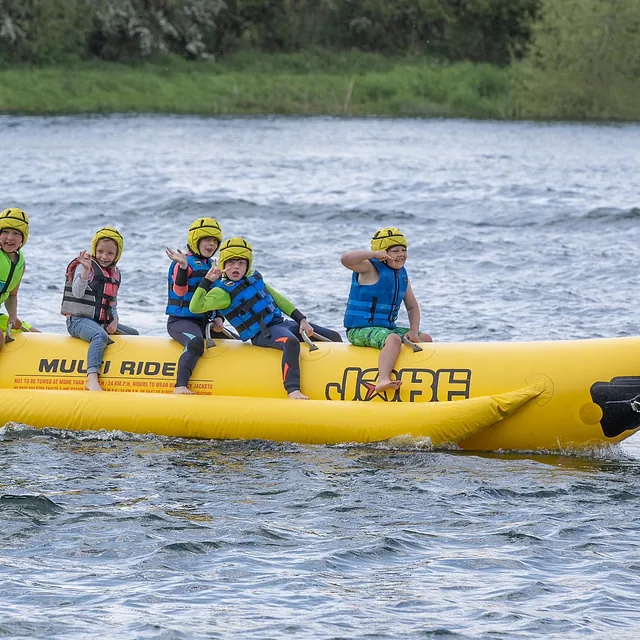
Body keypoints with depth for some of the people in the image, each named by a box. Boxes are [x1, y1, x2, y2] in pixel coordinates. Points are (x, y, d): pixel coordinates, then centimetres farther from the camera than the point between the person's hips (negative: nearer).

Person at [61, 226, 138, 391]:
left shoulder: (115, 273, 17)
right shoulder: (84, 267, -5)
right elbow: (77, 293, -21)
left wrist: (114, 320, 4)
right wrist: (86, 269, -32)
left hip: (104, 322, 8)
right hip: (79, 320, -8)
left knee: (133, 334, 8)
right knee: (101, 336, -36)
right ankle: (92, 379, -53)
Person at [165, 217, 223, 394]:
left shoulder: (211, 266, 17)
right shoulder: (185, 262, -7)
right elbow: (180, 291, -24)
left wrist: (219, 318, 5)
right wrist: (183, 267, -39)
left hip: (204, 323, 9)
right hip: (180, 320, -9)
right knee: (195, 343, -39)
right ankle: (180, 386, -51)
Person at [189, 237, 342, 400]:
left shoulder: (254, 277, 13)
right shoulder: (224, 292, -8)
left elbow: (278, 300, 19)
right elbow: (195, 307, -21)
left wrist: (302, 320, 11)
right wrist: (207, 281, -26)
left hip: (281, 323, 8)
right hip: (262, 334, -8)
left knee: (334, 337, 7)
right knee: (291, 342, -42)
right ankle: (292, 390, -49)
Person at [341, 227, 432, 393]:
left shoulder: (402, 274, 14)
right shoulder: (370, 268, -9)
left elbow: (412, 306, 17)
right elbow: (345, 259, -29)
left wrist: (414, 331, 1)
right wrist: (374, 254, -23)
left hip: (387, 328, 9)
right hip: (360, 330, -9)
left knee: (425, 339, 8)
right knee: (394, 339, -36)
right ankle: (383, 380, -54)